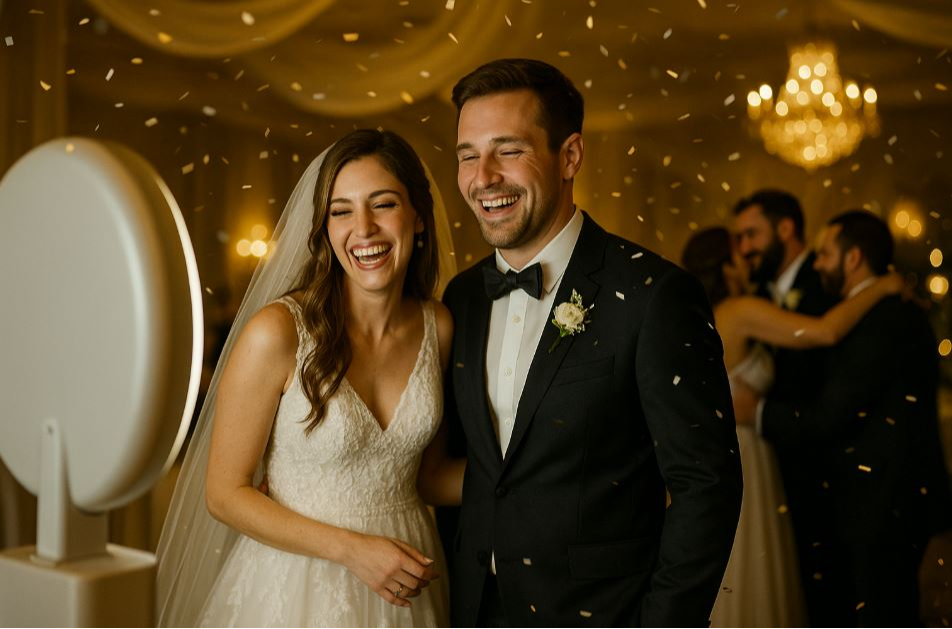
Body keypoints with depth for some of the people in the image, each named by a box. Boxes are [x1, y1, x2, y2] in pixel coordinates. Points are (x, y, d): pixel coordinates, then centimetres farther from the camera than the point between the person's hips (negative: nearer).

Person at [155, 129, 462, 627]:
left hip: (406, 586, 5)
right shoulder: (277, 332, -19)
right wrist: (351, 549, -18)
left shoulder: (438, 327, -5)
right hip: (298, 586, -4)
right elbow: (225, 493, -12)